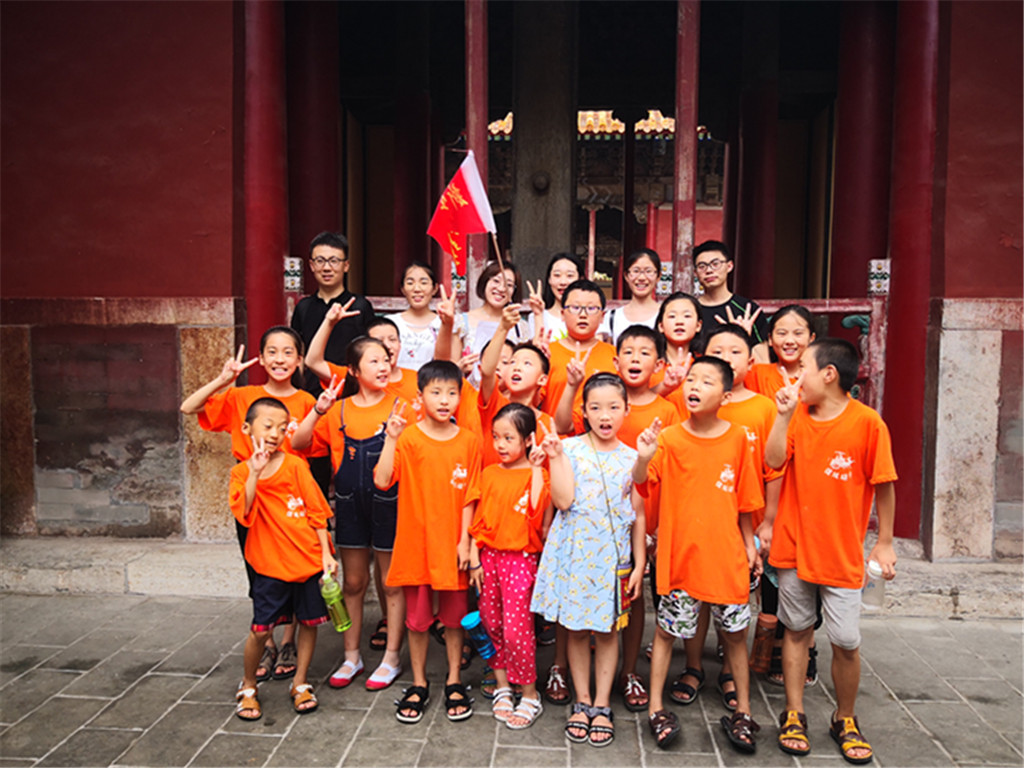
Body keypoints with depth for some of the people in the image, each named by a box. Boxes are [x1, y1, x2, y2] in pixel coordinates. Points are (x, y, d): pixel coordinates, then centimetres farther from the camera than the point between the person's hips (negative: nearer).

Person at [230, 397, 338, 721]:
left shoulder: (295, 465, -1)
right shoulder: (242, 472, 1)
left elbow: (316, 512, 1)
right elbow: (243, 514, -16)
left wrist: (326, 552, -3)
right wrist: (254, 473, -23)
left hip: (309, 558, 1)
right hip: (270, 564, -1)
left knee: (309, 621, 9)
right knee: (261, 629, 0)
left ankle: (300, 683, 29)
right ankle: (247, 686, 26)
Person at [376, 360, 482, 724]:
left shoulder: (468, 440, -1)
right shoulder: (408, 438, -6)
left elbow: (469, 496, 1)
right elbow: (382, 480, -17)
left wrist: (464, 540, -3)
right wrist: (390, 439, -24)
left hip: (452, 542, 1)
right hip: (416, 541, -1)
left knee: (453, 616, 12)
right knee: (417, 617, 11)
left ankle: (454, 682, 30)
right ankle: (418, 684, 29)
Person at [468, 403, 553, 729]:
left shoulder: (535, 474, -6)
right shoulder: (489, 473, 7)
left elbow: (537, 512, -23)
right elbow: (479, 519, 9)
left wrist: (536, 469, -21)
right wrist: (474, 557, 5)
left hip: (520, 558, -5)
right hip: (489, 555, 5)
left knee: (517, 628, -4)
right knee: (493, 625, 13)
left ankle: (530, 695, 13)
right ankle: (502, 686, 31)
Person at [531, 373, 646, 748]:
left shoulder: (632, 458, 2)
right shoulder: (569, 449, -3)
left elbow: (638, 516, 5)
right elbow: (563, 501, -12)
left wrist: (639, 564, 4)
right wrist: (556, 458, -17)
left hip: (613, 556, 1)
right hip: (574, 553, -1)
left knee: (608, 630, 9)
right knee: (577, 629, 10)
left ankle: (601, 705, 24)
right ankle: (582, 702, 26)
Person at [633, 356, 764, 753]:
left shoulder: (737, 438, -2)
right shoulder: (669, 437, -7)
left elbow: (744, 499, 7)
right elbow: (641, 484, -19)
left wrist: (748, 542, 10)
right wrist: (643, 458, -38)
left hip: (726, 554, 2)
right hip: (679, 552, -1)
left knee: (735, 632, 13)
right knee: (667, 629, 10)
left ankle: (742, 712, 30)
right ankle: (656, 708, 26)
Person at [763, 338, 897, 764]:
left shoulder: (867, 422, -11)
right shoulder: (798, 415, 0)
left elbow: (883, 484, -5)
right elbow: (774, 461, -12)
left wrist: (884, 542, -1)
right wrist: (784, 414, -17)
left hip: (842, 551, -3)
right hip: (794, 545, 3)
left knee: (846, 642, 3)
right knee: (797, 630, 13)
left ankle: (845, 719, 27)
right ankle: (794, 716, 27)